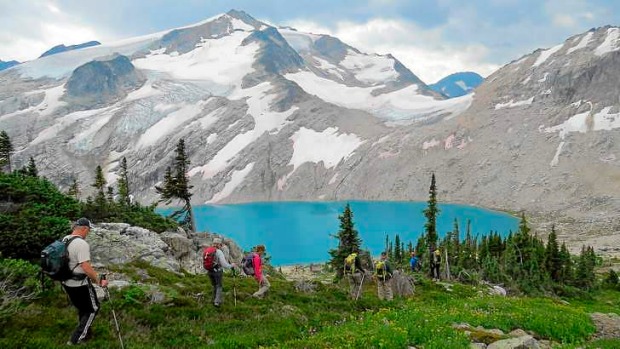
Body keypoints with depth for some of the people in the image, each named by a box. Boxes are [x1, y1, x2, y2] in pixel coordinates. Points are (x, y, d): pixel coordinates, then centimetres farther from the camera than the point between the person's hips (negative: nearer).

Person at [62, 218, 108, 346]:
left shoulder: (64, 240, 3)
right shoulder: (81, 244, -25)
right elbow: (86, 268, -29)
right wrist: (99, 281, -19)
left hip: (66, 283, 9)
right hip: (80, 285, -9)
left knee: (82, 309, 25)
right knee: (93, 309, 9)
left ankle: (85, 334, 39)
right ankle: (76, 340, 9)